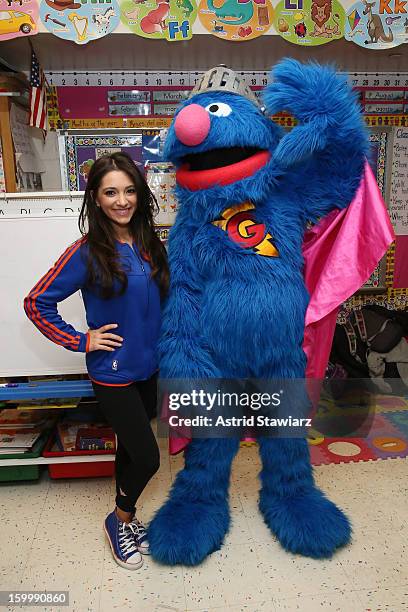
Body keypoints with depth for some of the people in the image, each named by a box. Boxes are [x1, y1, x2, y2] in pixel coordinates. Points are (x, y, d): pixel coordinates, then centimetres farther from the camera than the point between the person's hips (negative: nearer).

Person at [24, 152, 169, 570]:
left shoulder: (148, 244, 1)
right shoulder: (87, 252, -16)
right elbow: (36, 303, -11)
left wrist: (161, 342, 6)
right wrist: (80, 342, -13)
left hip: (148, 366, 6)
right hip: (113, 373, -5)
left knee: (131, 447, 20)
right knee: (147, 457, 0)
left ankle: (126, 517, 42)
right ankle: (120, 521, 30)